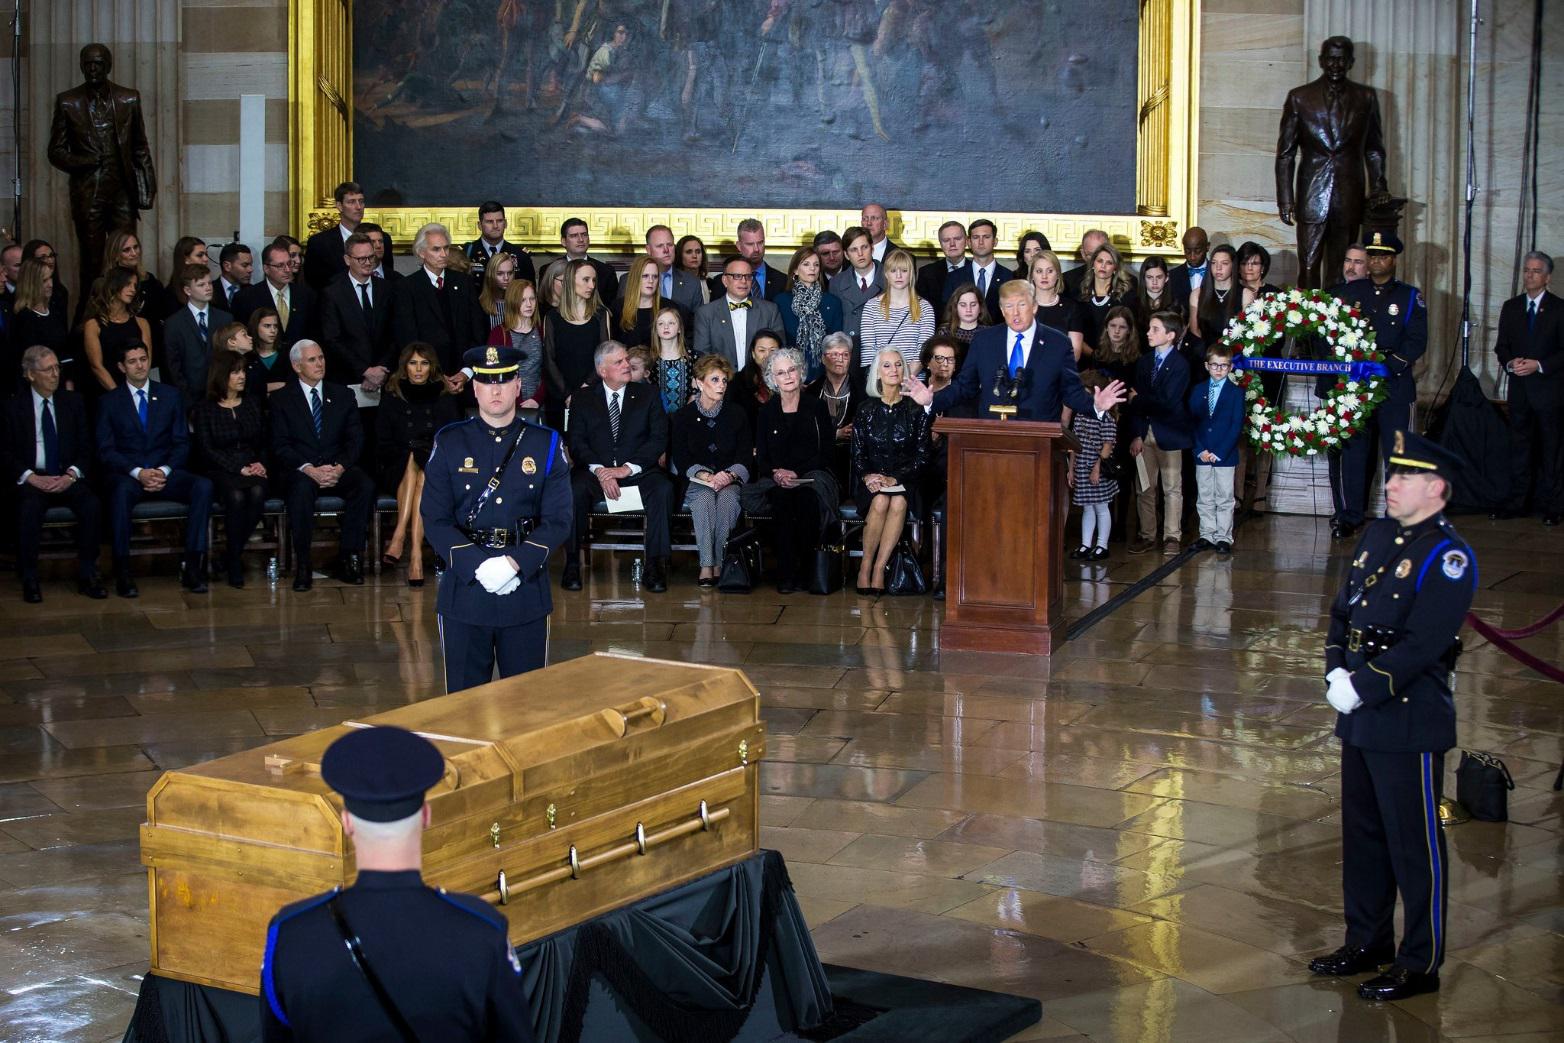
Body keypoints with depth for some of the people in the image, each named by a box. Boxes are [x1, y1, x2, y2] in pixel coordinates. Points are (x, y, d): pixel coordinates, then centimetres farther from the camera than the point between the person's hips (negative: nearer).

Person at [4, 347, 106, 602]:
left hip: (67, 478, 2)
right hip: (31, 478, -2)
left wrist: (71, 475, -9)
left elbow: (85, 447, 9)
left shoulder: (73, 402, 12)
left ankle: (87, 576, -17)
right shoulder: (14, 406, 5)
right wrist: (32, 478, -14)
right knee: (30, 508, -34)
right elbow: (6, 453, 1)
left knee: (91, 505, -28)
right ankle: (29, 580, -22)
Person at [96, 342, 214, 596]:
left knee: (203, 486, -29)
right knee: (122, 490, -39)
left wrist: (164, 471, -10)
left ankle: (192, 565, -28)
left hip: (165, 473, 2)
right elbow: (106, 451, 0)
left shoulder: (170, 396, 15)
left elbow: (182, 443, 9)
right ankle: (122, 572, -33)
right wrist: (138, 472, -16)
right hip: (126, 475, -2)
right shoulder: (109, 402, 9)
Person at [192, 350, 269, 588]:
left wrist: (261, 463, -5)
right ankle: (235, 565, -24)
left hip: (252, 468, 3)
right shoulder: (205, 408, 4)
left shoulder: (252, 403, 17)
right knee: (235, 496, -35)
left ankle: (232, 555, -17)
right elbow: (207, 450, -4)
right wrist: (240, 469, -13)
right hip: (220, 472, -3)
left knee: (257, 493, -32)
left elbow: (264, 441, 17)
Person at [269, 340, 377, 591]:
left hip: (338, 469, 3)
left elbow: (355, 438, 7)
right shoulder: (282, 399, 6)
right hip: (300, 471, -2)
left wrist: (340, 467, -13)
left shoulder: (342, 395, 15)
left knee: (366, 485, -30)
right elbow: (280, 446, -3)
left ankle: (348, 558, -23)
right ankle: (303, 565, -31)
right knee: (302, 488, -38)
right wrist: (308, 469, -19)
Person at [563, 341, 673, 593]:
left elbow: (659, 438, 0)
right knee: (574, 489, -33)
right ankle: (572, 564, -22)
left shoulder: (647, 394, 10)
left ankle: (656, 565, -26)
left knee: (663, 488, -31)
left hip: (638, 472, 0)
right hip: (595, 471, 0)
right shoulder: (584, 398, 10)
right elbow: (577, 443, 0)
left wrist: (628, 468, -14)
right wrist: (600, 471, -18)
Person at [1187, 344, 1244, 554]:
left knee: (1224, 499, 2)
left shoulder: (1236, 392, -2)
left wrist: (1219, 453, -13)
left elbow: (1237, 426, -6)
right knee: (1204, 498, 9)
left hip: (1225, 456, -3)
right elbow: (1191, 422, 4)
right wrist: (1199, 450, -7)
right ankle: (1207, 535, 17)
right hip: (1202, 455, 3)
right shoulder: (1198, 390, 7)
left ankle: (1223, 537, 8)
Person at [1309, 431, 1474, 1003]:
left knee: (1415, 848, 2)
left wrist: (1363, 686, -19)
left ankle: (1420, 965, 13)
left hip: (1411, 724, -8)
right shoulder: (1377, 536, 10)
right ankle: (1368, 942, 32)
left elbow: (1423, 644, -22)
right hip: (1361, 717, 8)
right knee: (1363, 836, 18)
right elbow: (1343, 610, 14)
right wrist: (1337, 672, -1)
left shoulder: (1447, 556, -15)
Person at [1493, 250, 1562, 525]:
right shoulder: (1511, 307, 11)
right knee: (1519, 446, 7)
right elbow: (1501, 346, 11)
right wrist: (1510, 363, -9)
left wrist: (1539, 365, -18)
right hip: (1519, 388, 4)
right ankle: (1517, 502, 13)